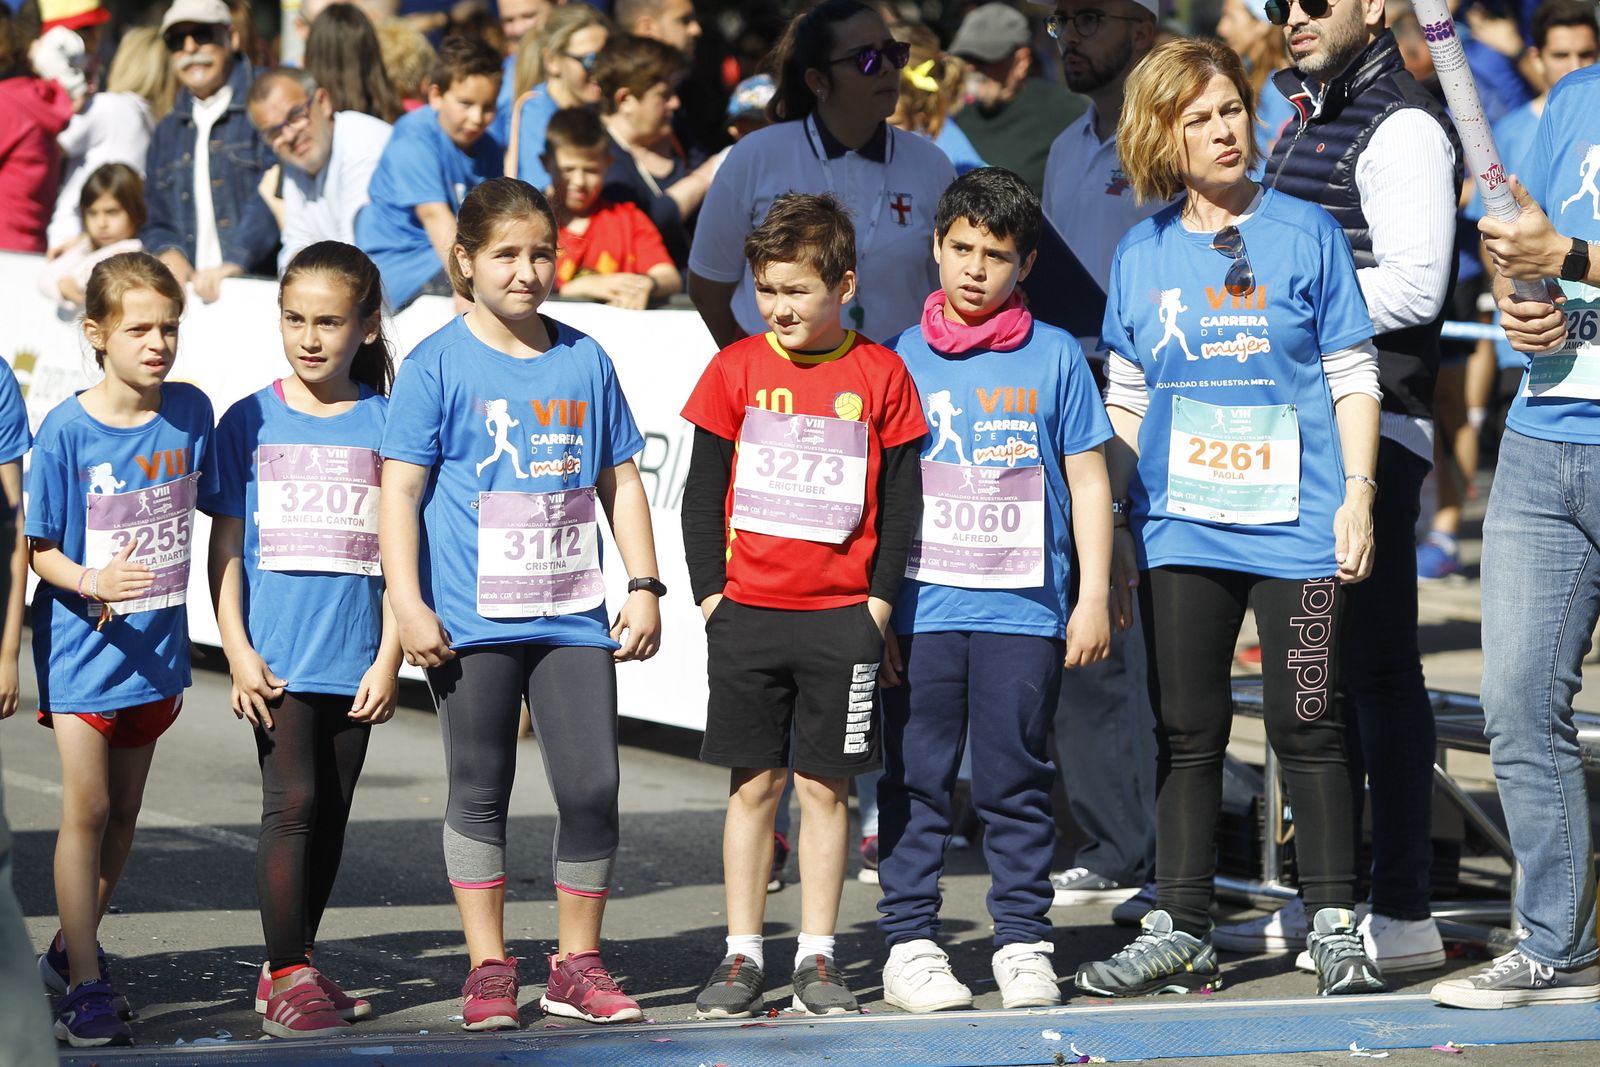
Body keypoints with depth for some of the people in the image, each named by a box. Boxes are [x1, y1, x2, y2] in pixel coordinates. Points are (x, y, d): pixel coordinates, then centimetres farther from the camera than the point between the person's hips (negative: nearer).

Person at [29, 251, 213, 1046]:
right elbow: (39, 549, -9)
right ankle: (84, 987, -6)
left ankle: (73, 947, 30)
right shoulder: (66, 431, -13)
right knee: (87, 809, -9)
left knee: (123, 810, 14)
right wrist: (91, 582, -27)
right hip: (80, 644, -5)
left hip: (154, 643, 5)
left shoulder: (190, 413, -2)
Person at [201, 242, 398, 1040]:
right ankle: (288, 974, -6)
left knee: (331, 812, 8)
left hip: (354, 658, 2)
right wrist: (237, 651, -5)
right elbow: (225, 548, 4)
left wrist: (389, 659, -1)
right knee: (292, 801, -10)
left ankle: (291, 968, 19)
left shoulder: (385, 422, 4)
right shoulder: (250, 422, 3)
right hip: (275, 658, -2)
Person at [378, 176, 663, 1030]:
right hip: (472, 620, -3)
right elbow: (400, 488, -6)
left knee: (592, 786, -1)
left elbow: (620, 479, 14)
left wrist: (644, 587, 8)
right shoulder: (438, 365, -3)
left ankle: (578, 964, 11)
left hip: (572, 617, 3)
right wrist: (408, 604, -13)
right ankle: (488, 968, 13)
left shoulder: (584, 361, 8)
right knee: (479, 791, 5)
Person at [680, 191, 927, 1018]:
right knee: (753, 785, 4)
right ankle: (742, 955, 9)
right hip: (747, 612, 1)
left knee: (825, 786, 4)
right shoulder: (736, 369, 3)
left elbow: (902, 499, 5)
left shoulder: (879, 374, 1)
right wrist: (710, 595, -1)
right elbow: (701, 491, 6)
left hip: (842, 617, 0)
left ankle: (816, 958, 10)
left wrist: (879, 601, -2)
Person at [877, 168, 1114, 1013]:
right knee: (916, 781, 3)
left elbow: (1087, 479, 8)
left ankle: (1023, 943, 11)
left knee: (1017, 781, 4)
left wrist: (1094, 596, 3)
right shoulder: (900, 359, 6)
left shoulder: (1055, 356, 5)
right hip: (922, 609, 1)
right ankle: (910, 943, 8)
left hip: (1024, 609, 0)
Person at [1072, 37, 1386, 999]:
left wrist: (1358, 495, -6)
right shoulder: (1141, 256, 8)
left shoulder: (1306, 233, 1)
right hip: (1180, 526, 3)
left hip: (1296, 523, -3)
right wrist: (1113, 524, 10)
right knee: (1187, 731, 7)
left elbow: (1354, 377, 2)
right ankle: (1179, 933, 12)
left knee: (1308, 724, -2)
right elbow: (1125, 402, 14)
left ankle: (1335, 925, 7)